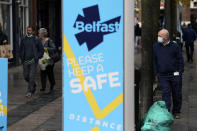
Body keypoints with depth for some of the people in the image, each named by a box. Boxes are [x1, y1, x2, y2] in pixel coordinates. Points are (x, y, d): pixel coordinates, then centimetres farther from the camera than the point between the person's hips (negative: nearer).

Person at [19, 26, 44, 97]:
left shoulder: (36, 39, -2)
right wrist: (22, 58, 7)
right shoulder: (23, 39, 7)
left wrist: (37, 57, -6)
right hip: (25, 61, 4)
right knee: (26, 76, 7)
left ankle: (30, 91, -2)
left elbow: (41, 50, 3)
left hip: (33, 61, -4)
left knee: (31, 76, -9)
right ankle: (33, 86, 33)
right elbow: (21, 49, 18)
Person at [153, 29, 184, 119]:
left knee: (177, 94, 7)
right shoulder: (155, 47, 5)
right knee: (166, 93, -8)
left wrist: (180, 72, -3)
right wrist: (156, 73, 5)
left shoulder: (174, 46, -1)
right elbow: (154, 60, 11)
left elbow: (180, 60, 4)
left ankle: (176, 112, 24)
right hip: (162, 76, 1)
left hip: (175, 75, -1)